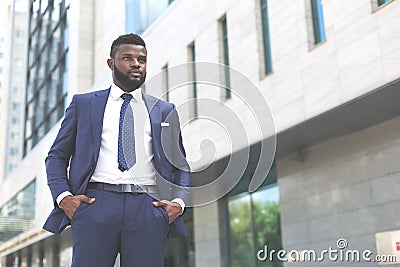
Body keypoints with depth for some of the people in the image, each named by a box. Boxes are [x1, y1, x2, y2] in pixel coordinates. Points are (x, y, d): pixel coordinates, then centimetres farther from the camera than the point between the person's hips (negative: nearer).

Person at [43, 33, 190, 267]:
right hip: (96, 202, 0)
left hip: (148, 206, 1)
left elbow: (181, 166, 20)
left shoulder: (165, 111, 18)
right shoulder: (83, 103, 16)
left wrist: (178, 203, 3)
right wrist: (63, 197, -3)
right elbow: (57, 156, 15)